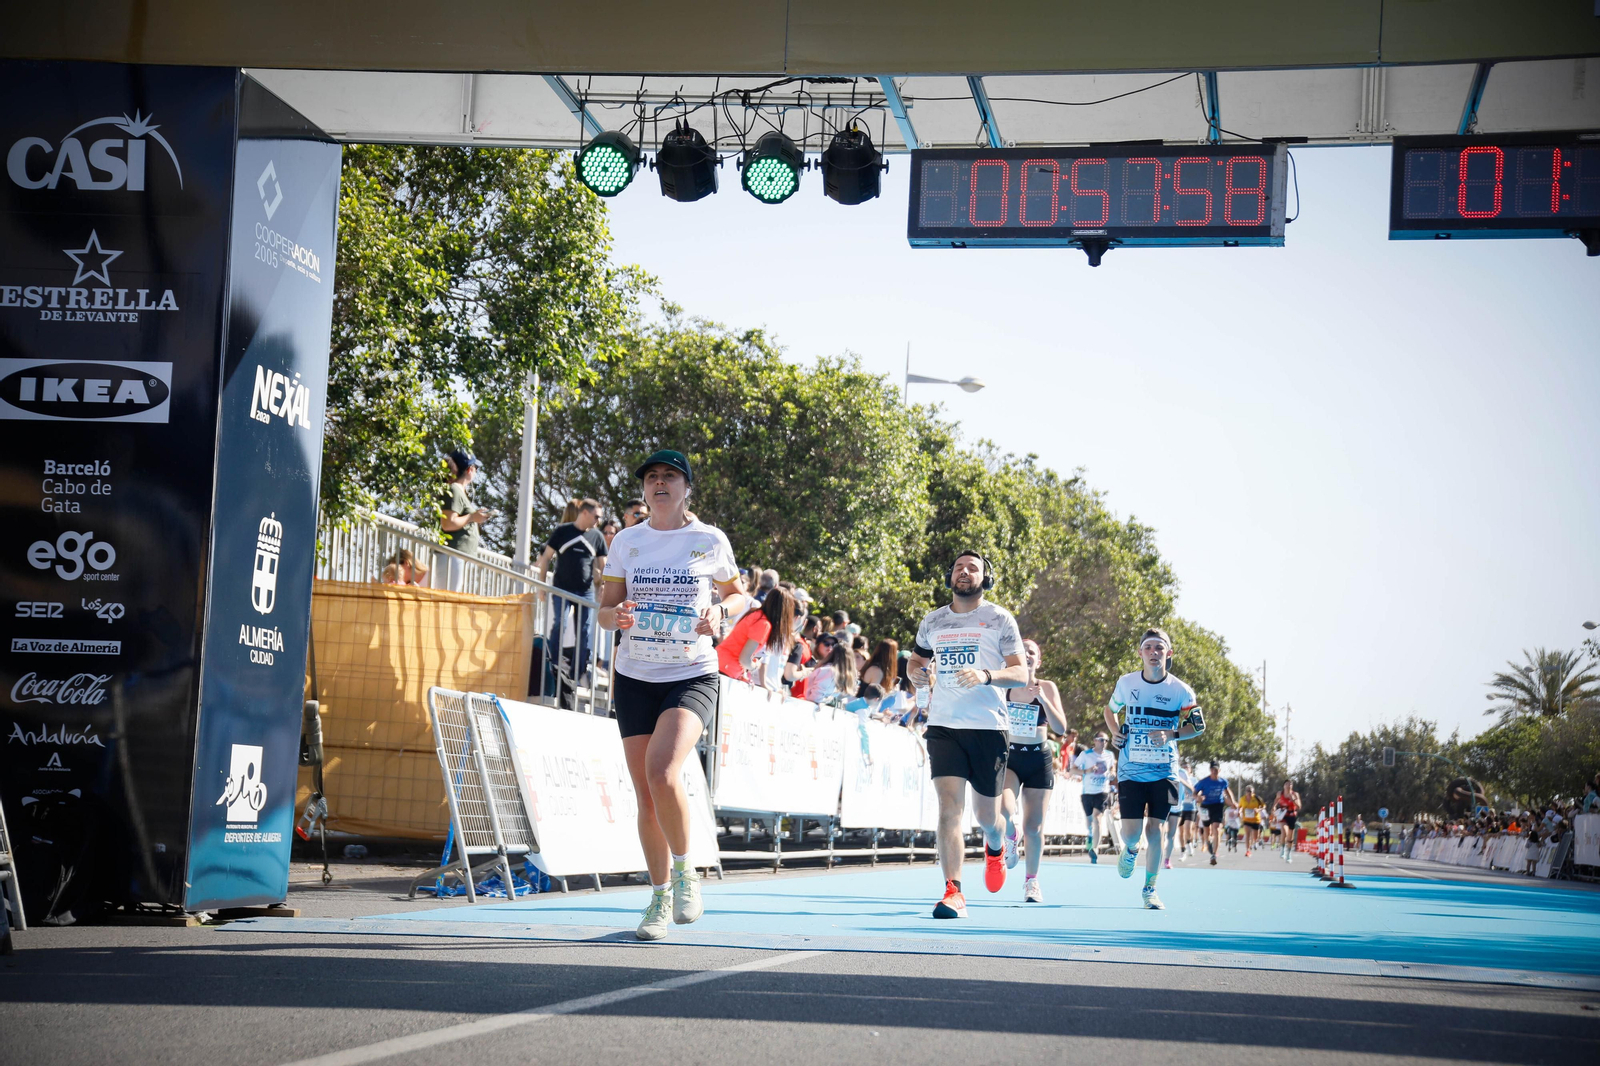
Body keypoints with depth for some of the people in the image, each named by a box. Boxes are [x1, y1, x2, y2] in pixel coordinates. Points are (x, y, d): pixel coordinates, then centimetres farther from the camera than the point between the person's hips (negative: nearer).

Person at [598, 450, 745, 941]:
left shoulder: (711, 541, 1)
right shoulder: (627, 541, 6)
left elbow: (737, 594, 15)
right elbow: (605, 610, 9)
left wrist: (719, 611, -7)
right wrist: (617, 615, -14)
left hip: (693, 675, -3)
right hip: (635, 677, 3)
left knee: (662, 774, -24)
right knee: (646, 795, 3)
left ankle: (684, 872, -1)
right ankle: (660, 896, 19)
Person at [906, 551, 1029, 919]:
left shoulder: (999, 619, 2)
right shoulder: (933, 622, 12)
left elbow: (1021, 674, -3)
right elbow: (916, 659, 27)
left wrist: (986, 676, -22)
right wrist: (915, 672, 2)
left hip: (988, 726, -2)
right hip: (943, 726, 2)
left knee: (986, 815, 9)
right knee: (949, 806, -14)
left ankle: (995, 848, 46)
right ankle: (953, 892, -17)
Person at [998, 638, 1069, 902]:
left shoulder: (1047, 688, 0)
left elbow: (1060, 727, -8)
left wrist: (1042, 699, -20)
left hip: (1038, 759, 1)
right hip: (1008, 756, -1)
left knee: (1034, 827, 3)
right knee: (1004, 812, -26)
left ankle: (1031, 880, 22)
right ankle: (1010, 839, 10)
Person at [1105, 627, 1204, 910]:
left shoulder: (1180, 690, -6)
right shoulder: (1126, 682, -1)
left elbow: (1198, 726, 1)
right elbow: (1110, 710, 17)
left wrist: (1171, 735, -16)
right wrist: (1118, 733, -1)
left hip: (1164, 772, 0)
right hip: (1131, 770, 1)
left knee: (1154, 829, -3)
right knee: (1131, 831, -8)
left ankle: (1150, 889, 13)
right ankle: (1130, 851, 30)